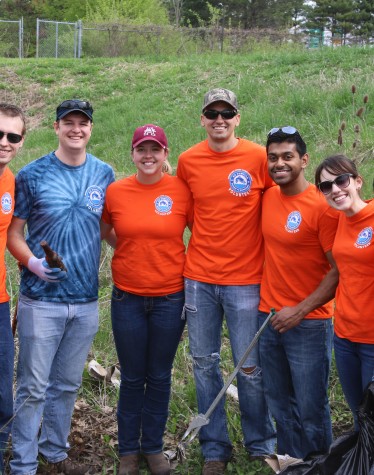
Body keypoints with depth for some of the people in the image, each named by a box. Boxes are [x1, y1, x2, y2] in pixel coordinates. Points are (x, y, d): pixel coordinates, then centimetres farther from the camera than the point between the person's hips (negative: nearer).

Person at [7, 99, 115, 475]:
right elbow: (14, 233, -2)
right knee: (33, 387, 1)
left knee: (67, 385, 15)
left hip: (86, 300, 3)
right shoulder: (31, 175, -4)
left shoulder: (104, 175, 5)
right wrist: (33, 263, -19)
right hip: (41, 299, -3)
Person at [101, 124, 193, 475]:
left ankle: (153, 447, 29)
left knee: (159, 377, 13)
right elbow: (102, 232, 14)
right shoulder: (115, 192, -3)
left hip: (170, 298, 0)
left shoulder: (181, 190, -7)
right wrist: (133, 250, 5)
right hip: (127, 298, 1)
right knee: (132, 378, 11)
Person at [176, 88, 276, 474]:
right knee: (205, 364, 9)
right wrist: (208, 238, 7)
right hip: (199, 279, 3)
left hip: (246, 280, -3)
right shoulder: (188, 161, 3)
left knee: (250, 368, 4)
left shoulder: (259, 158, -6)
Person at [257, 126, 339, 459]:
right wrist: (271, 307, 8)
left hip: (309, 324, -6)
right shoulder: (267, 198, 5)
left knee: (311, 410, 2)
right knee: (280, 406, 16)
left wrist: (300, 310, -17)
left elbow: (339, 270, -14)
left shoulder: (322, 205, -14)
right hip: (269, 318, 6)